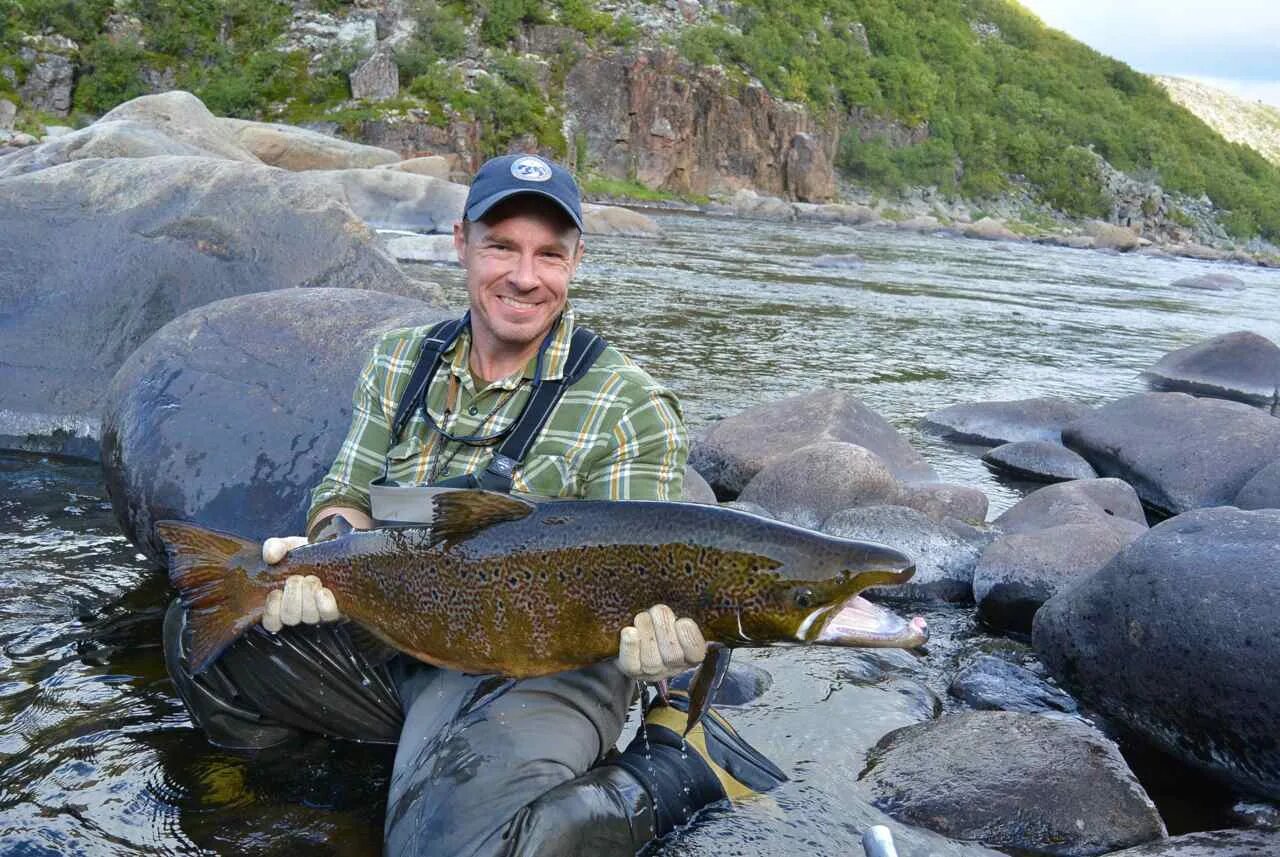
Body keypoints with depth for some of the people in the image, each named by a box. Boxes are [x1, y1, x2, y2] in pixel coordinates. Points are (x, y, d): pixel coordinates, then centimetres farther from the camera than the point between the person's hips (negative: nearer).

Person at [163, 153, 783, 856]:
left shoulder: (631, 408, -12)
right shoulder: (400, 364, 5)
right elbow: (349, 495, 8)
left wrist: (656, 636, -37)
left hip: (543, 669, -6)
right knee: (203, 630, 4)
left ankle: (676, 769, -8)